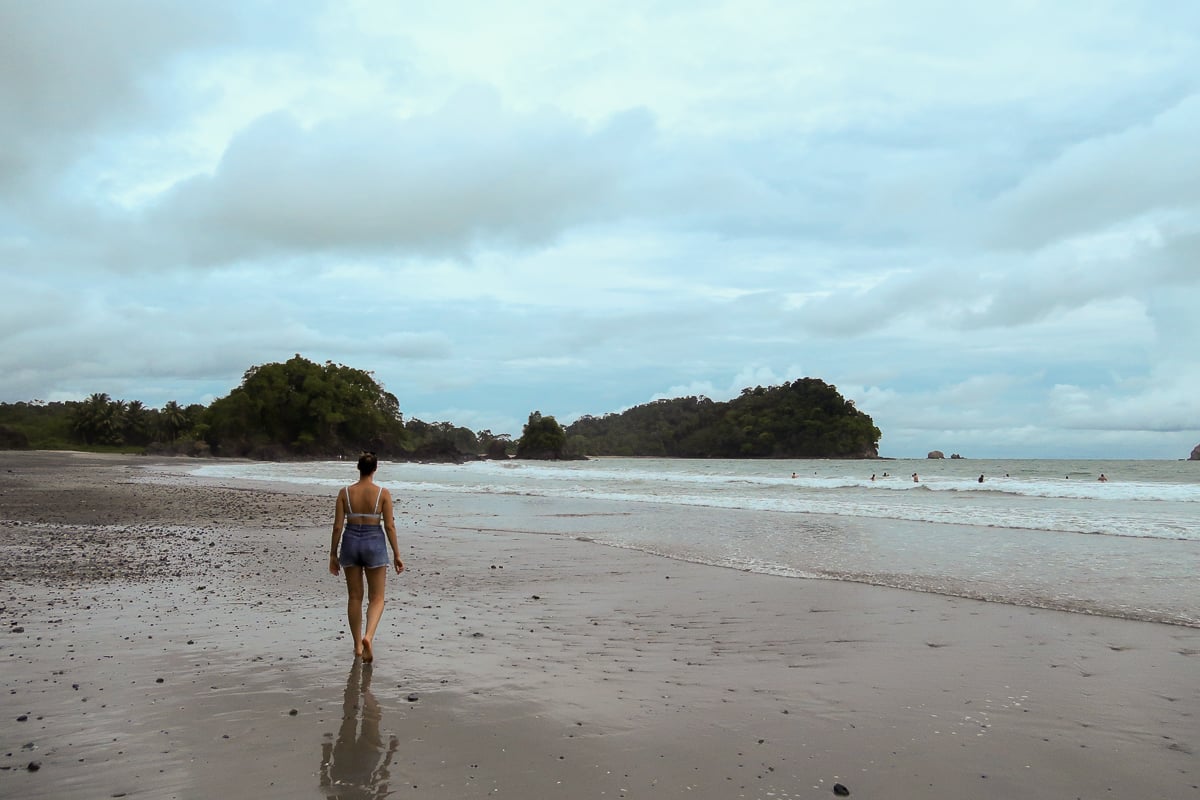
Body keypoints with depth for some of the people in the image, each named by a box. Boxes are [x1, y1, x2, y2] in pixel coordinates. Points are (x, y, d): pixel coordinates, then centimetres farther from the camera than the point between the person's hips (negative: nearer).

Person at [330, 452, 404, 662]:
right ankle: (368, 637, -16)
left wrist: (333, 555, 6)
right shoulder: (383, 493, -8)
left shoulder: (345, 493, -3)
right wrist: (396, 554, 0)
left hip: (350, 543, 2)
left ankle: (358, 646, 21)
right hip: (374, 544, -2)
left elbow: (338, 526, -2)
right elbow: (389, 526, -8)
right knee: (376, 598, 8)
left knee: (355, 597, 15)